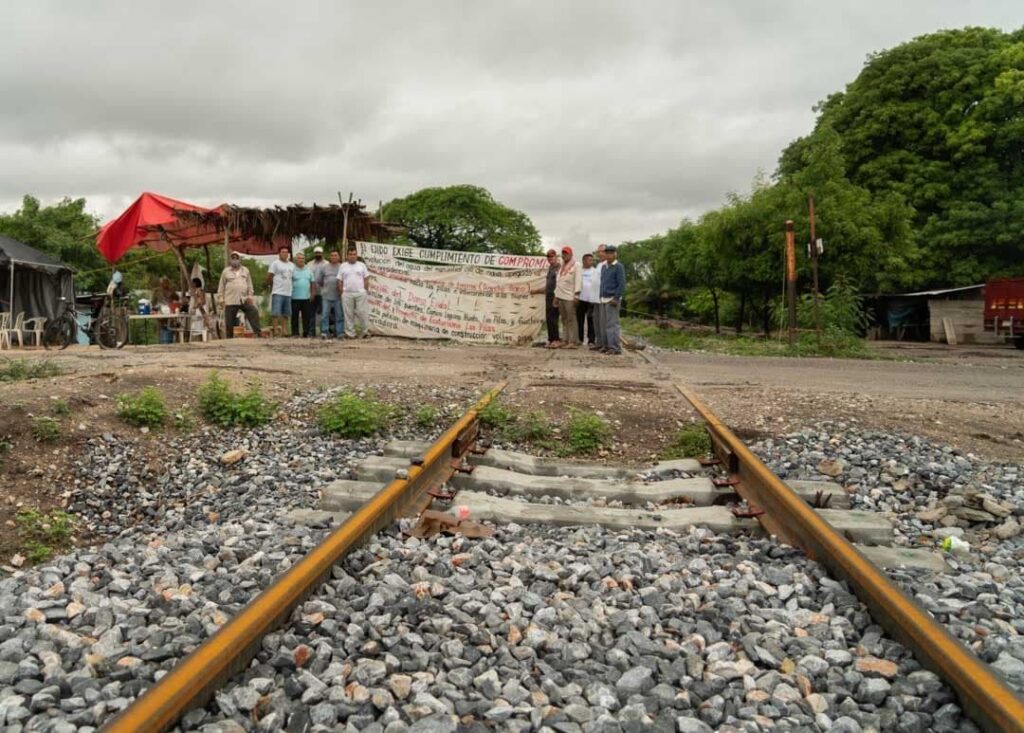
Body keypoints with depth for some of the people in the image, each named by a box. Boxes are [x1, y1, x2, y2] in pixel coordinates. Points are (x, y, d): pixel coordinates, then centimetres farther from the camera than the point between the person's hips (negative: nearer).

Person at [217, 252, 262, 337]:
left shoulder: (245, 270, 12)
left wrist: (250, 296, 4)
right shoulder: (226, 271, 5)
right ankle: (229, 339, 10)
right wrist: (221, 299, -1)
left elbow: (249, 284, 13)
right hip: (230, 301, -2)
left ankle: (258, 334, -8)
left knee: (254, 313, -12)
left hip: (244, 300, 2)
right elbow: (221, 286, 5)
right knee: (229, 322, 1)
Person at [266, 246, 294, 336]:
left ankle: (284, 331, 11)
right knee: (275, 313, -9)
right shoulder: (275, 263, -1)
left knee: (286, 314, 7)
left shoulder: (292, 265, 17)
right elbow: (269, 278, -2)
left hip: (288, 293, 6)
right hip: (277, 292, -6)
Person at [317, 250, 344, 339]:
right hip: (326, 296, 1)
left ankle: (340, 333, 6)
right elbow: (318, 281, 15)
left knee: (339, 315, 2)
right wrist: (321, 290, 13)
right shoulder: (324, 267, 9)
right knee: (325, 314, -1)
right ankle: (324, 332, 3)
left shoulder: (342, 267, 3)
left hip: (338, 296, -1)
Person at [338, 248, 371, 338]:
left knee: (362, 313, -2)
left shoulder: (361, 265, 9)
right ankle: (350, 333, 7)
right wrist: (342, 291, -1)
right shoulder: (343, 266, 8)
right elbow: (339, 280, 6)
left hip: (360, 293, 0)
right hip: (347, 294, 1)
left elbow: (366, 278, 8)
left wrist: (364, 289, -1)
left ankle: (365, 331, 8)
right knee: (348, 314, 2)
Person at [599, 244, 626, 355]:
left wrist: (616, 298, -17)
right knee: (606, 324, 9)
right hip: (604, 299, 8)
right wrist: (601, 297, 16)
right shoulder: (604, 267, 16)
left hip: (612, 299, -8)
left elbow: (622, 284, -12)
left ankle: (616, 347, -8)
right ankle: (607, 346, 15)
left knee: (612, 324, -10)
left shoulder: (618, 267, -7)